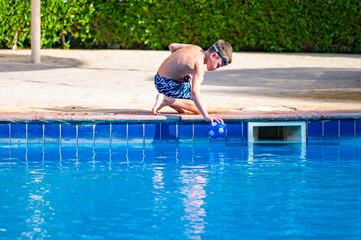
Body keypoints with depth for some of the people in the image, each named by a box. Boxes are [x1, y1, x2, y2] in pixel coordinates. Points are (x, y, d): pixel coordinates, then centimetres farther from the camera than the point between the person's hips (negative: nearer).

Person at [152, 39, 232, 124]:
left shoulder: (196, 48, 1)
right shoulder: (199, 65, -26)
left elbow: (172, 46, 17)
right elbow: (194, 93, -38)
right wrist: (206, 116, -45)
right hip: (168, 86, -10)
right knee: (202, 107, -9)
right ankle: (165, 100, -14)